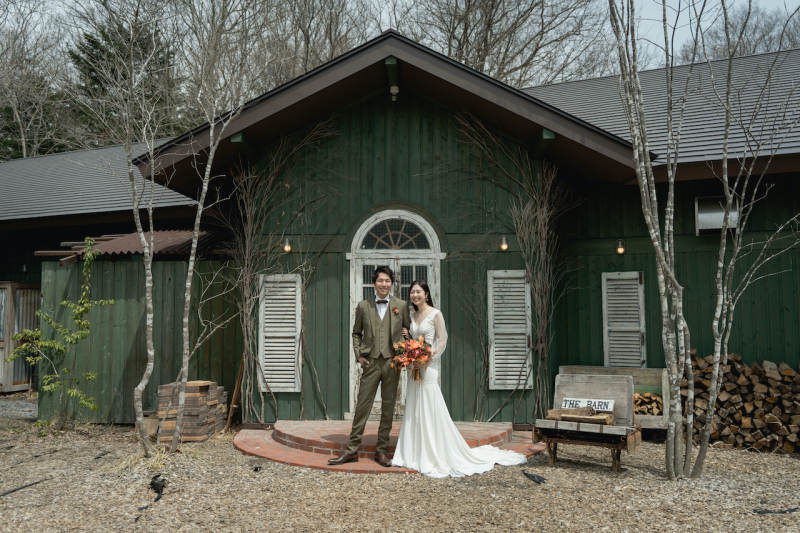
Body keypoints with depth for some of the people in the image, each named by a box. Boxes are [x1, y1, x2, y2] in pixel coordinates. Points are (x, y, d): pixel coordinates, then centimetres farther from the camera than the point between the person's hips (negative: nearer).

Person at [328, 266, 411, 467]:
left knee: (388, 407, 6)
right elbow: (356, 333, 15)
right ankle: (352, 450, 9)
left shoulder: (401, 306, 6)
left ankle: (382, 451, 17)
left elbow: (409, 330, 14)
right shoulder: (363, 306, 7)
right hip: (371, 362, 0)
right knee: (362, 405, 1)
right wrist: (358, 355, 3)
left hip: (392, 362, 0)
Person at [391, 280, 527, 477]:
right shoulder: (412, 315, 13)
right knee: (413, 411, 10)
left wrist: (427, 358, -18)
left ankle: (436, 457, 4)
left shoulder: (435, 314, -6)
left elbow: (442, 340, -10)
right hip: (414, 367, 7)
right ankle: (414, 455, 19)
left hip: (428, 366, -7)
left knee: (430, 410, -5)